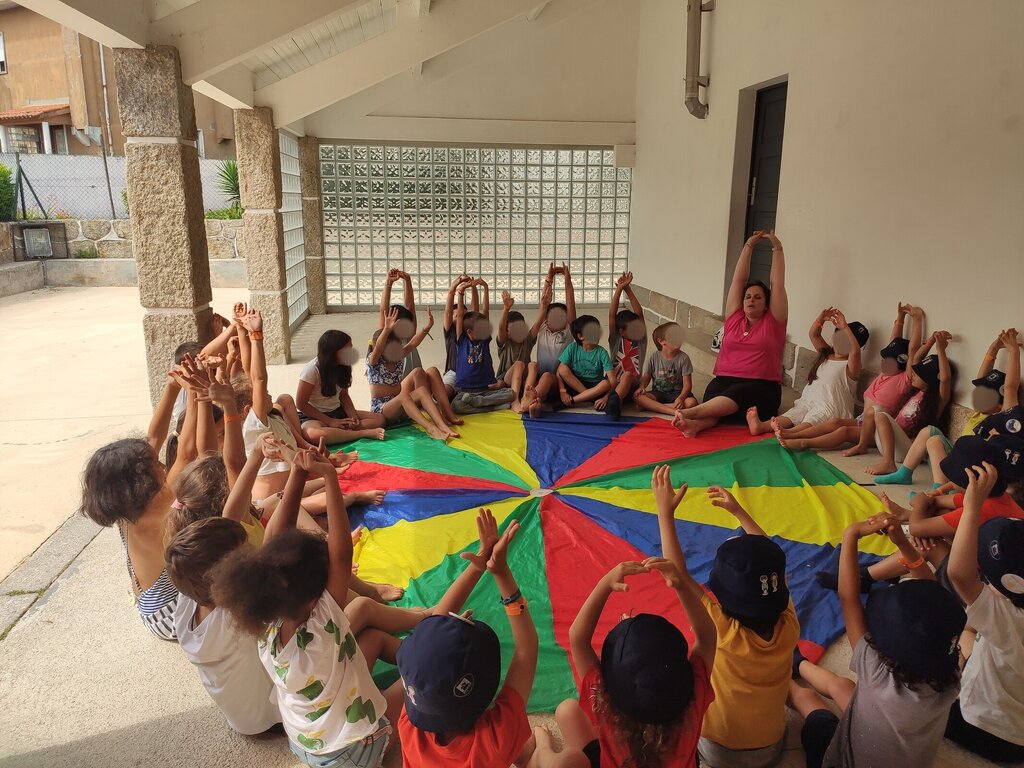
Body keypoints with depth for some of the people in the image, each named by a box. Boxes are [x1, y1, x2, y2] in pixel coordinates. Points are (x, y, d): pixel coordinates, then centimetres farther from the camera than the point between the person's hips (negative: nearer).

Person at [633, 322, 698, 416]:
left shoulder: (683, 358, -6)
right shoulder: (654, 358, -2)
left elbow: (687, 383, -9)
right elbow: (646, 377, 6)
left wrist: (681, 398, -28)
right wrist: (641, 387, -18)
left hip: (676, 393, -1)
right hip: (658, 393, 1)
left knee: (692, 402, -33)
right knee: (637, 397, -29)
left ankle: (653, 406, -27)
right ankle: (673, 411, -33)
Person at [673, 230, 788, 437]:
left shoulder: (772, 322, 12)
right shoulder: (735, 318, 18)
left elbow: (778, 284, 9)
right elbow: (739, 279, 19)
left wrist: (777, 248, 14)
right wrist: (749, 245, 22)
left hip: (761, 388, -2)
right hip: (724, 380, 3)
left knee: (738, 393, -37)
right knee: (712, 400, -32)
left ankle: (690, 412, -59)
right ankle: (695, 424, -62)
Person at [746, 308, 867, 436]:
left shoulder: (850, 366, -1)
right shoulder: (826, 354, 20)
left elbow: (856, 350, -23)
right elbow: (813, 334, 11)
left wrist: (845, 327, -31)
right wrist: (821, 318, -8)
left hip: (829, 408, -6)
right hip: (807, 401, 6)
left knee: (807, 424, -35)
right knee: (789, 417, -22)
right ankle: (760, 425, -46)